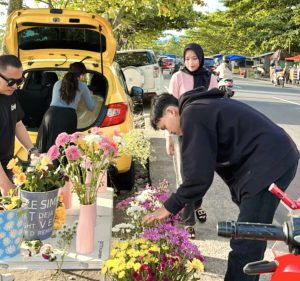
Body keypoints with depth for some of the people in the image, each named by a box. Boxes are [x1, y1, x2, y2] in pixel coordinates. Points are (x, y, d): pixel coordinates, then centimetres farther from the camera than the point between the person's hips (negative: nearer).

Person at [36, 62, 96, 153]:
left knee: (46, 150, 8)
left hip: (51, 115, 3)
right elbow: (91, 107, 26)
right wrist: (90, 96, 48)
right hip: (68, 117, -3)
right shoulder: (82, 86, 17)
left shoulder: (57, 83, 26)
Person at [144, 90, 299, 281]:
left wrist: (170, 207, -4)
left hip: (269, 164, -11)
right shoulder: (203, 107, 21)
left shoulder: (192, 114, -9)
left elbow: (199, 174, -15)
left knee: (245, 245, -7)